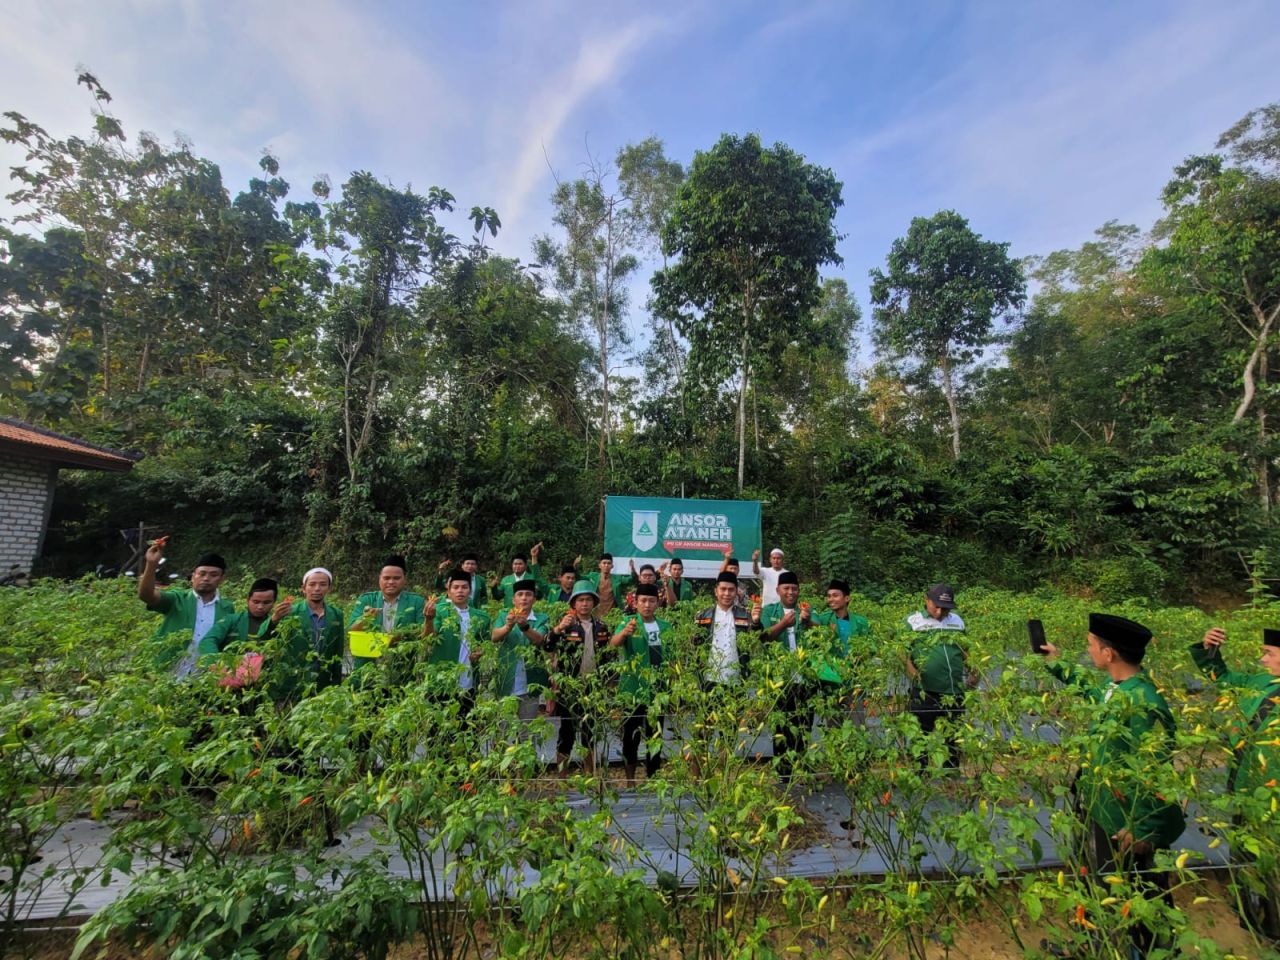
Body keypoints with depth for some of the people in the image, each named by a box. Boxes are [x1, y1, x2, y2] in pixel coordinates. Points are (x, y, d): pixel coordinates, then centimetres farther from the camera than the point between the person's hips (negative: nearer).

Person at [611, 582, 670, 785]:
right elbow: (613, 643, -26)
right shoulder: (628, 622, -7)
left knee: (655, 737, 12)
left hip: (658, 692, 4)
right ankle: (630, 781, 22)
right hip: (633, 690, -3)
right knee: (631, 737, 6)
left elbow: (671, 658, 12)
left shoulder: (665, 627, 5)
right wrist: (625, 632, -48)